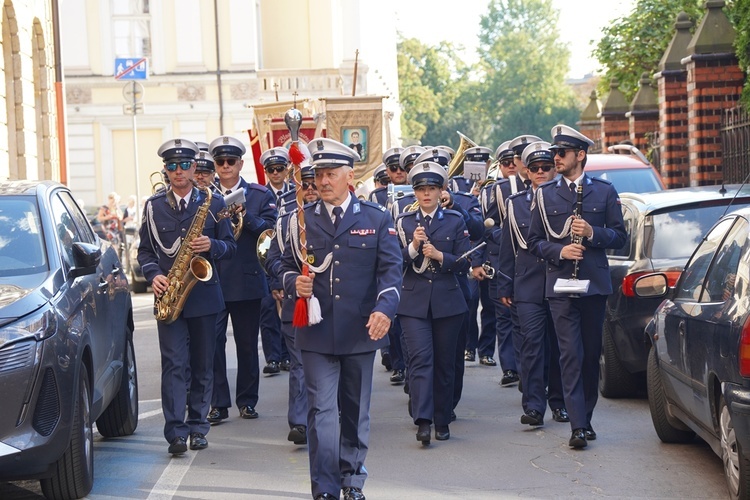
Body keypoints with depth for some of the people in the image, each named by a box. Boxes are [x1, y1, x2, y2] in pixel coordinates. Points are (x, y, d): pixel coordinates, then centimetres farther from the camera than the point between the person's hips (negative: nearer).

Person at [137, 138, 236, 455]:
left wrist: (212, 246, -15)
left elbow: (230, 247, 7)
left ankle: (197, 427, 17)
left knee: (202, 366, 7)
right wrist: (153, 275, -8)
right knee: (174, 364, -8)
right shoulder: (153, 206, 7)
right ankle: (176, 433, -11)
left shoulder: (212, 203, 6)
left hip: (204, 295, 1)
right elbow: (145, 250, 10)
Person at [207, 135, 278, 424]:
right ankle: (219, 403, 2)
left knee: (247, 343, 8)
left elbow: (270, 231, -5)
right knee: (212, 341, -5)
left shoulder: (260, 195, 6)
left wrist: (246, 217, -19)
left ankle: (247, 401, 18)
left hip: (247, 280, 0)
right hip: (212, 281, 0)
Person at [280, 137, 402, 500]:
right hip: (315, 331, 0)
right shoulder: (302, 219, 6)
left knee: (356, 410, 11)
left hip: (360, 332, 0)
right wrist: (295, 283, -13)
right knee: (321, 410, -5)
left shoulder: (376, 219, 3)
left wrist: (384, 308, -20)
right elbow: (288, 264, 11)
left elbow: (390, 269, -3)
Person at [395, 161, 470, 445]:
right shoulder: (403, 222, 7)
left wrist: (439, 256, -15)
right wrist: (413, 247, -15)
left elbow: (464, 264, 1)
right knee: (420, 357, -15)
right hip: (414, 302, -1)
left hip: (447, 302, 1)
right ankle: (423, 421, -22)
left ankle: (442, 422, 17)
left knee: (445, 363, 6)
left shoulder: (455, 222, 6)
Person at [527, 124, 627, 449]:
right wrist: (560, 251, -10)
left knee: (591, 354, 8)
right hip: (561, 284, -1)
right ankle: (578, 426, -13)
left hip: (595, 283, 1)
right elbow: (534, 242, 9)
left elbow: (619, 236, 7)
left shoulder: (604, 191, 7)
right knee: (571, 354, -9)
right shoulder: (545, 194, 9)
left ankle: (586, 418, 20)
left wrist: (593, 233, -11)